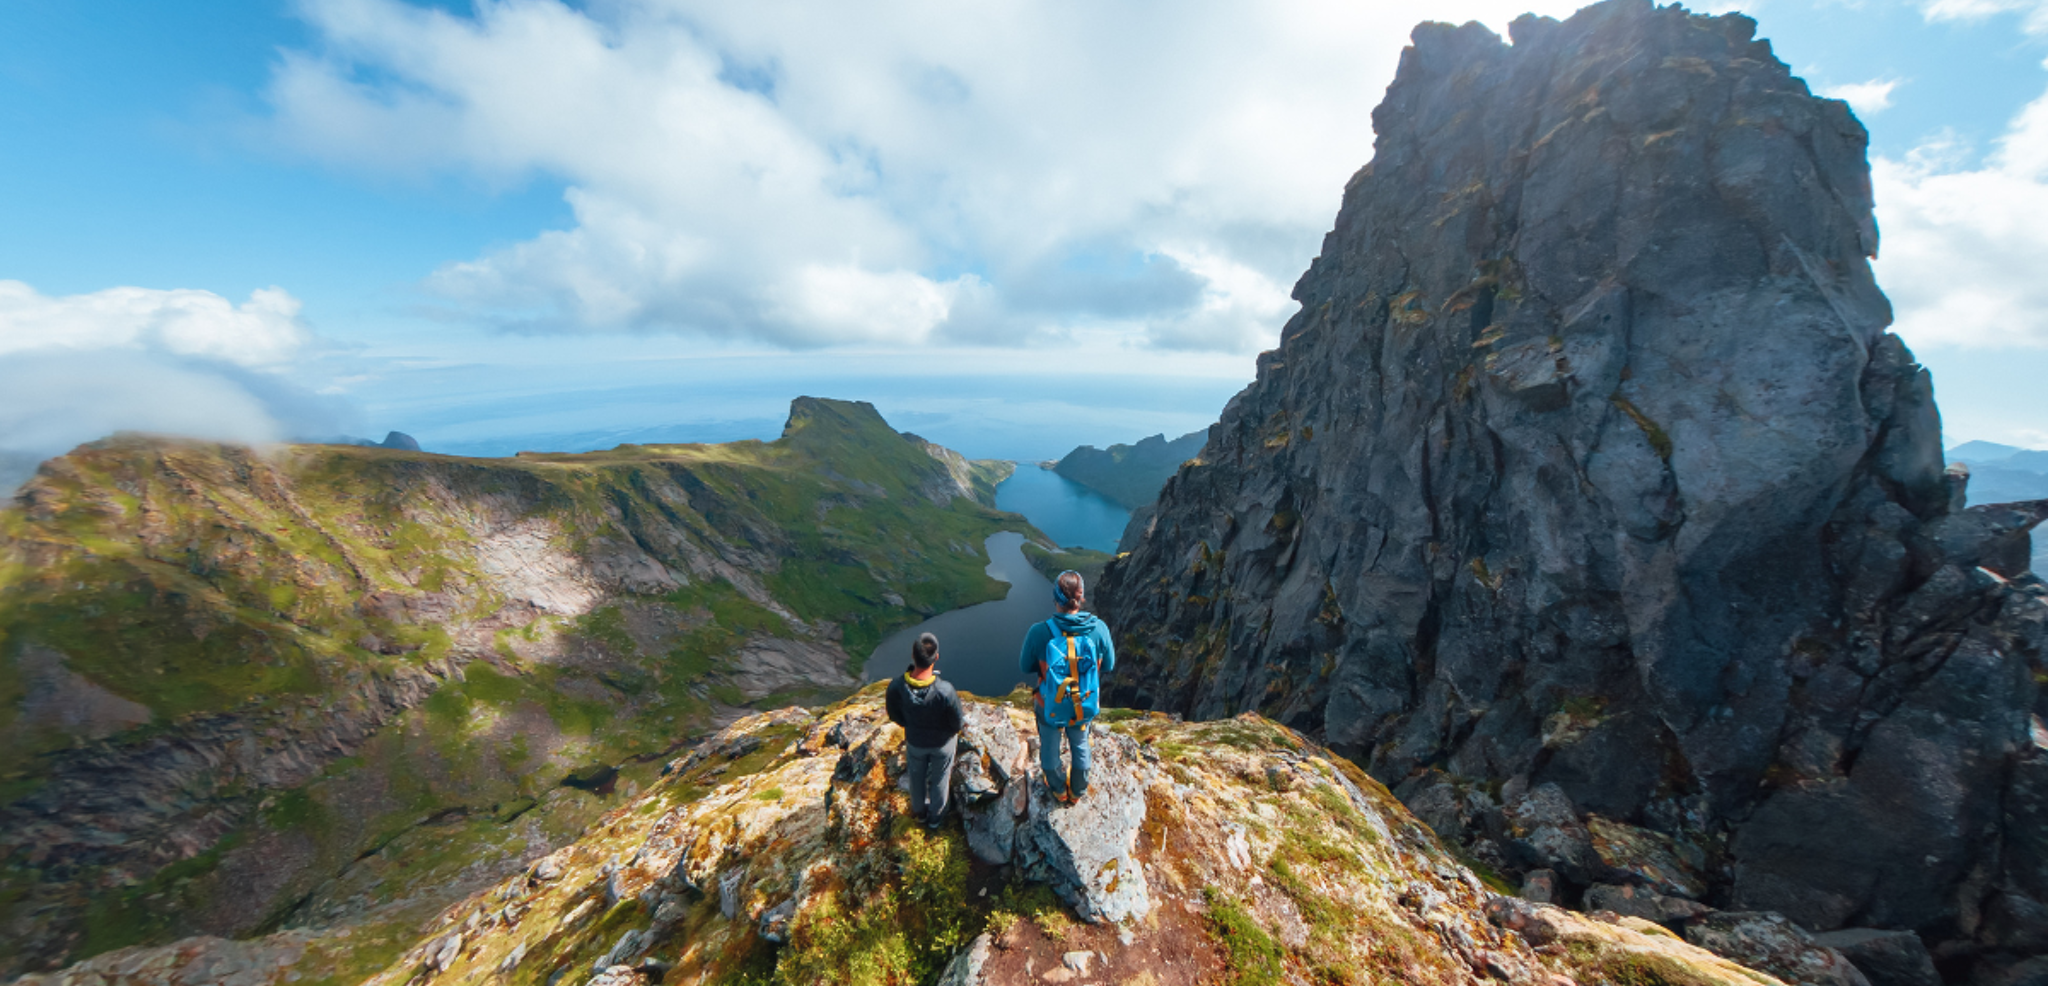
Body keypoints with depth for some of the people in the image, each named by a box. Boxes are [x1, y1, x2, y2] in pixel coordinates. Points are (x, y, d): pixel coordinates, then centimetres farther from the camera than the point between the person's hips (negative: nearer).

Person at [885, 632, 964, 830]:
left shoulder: (895, 687, -33)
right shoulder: (946, 691, -41)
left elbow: (895, 716, -12)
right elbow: (957, 724, -23)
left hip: (915, 741, 2)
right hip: (942, 743, -2)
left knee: (917, 777, 32)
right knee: (939, 779, 28)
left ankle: (920, 811, 58)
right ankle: (935, 817, 53)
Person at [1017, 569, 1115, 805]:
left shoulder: (1039, 632, -30)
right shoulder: (1099, 629, -25)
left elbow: (1025, 667, -13)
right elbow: (1108, 666, -8)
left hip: (1050, 707, -1)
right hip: (1085, 706, 2)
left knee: (1050, 748, 29)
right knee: (1080, 747, 31)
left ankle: (1059, 790, 55)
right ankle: (1077, 791, 55)